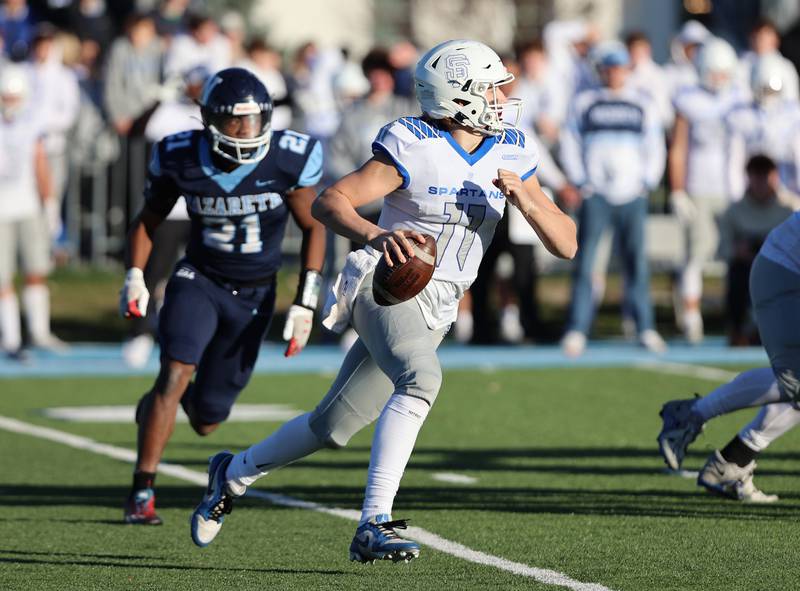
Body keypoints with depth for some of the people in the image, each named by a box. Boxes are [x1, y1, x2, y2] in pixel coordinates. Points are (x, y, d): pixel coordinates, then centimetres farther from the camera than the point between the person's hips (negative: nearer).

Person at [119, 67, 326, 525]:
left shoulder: (289, 160, -17)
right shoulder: (182, 158, -13)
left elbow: (315, 228, -4)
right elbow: (150, 218, 4)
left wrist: (305, 305, -8)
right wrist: (135, 277, -11)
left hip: (253, 297, 0)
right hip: (199, 281, 0)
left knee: (205, 421, 4)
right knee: (174, 375, -25)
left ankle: (156, 407, 42)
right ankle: (143, 493, -15)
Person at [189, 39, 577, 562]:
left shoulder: (512, 154, 2)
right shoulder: (414, 147, -15)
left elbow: (566, 245, 2)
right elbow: (329, 203, -21)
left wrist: (526, 200, -17)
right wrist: (376, 236, -41)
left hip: (435, 312, 6)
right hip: (385, 285, -6)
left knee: (333, 426, 10)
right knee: (421, 379, -35)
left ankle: (234, 473, 35)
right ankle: (375, 526, -35)